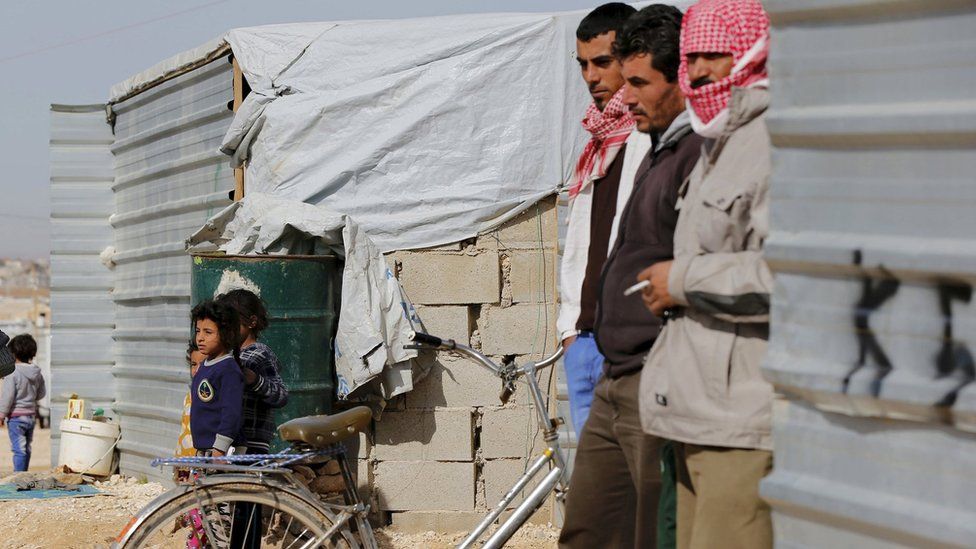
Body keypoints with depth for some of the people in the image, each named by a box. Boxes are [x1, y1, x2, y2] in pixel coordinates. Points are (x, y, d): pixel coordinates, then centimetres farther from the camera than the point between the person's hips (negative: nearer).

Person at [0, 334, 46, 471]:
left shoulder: (12, 373, -17)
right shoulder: (37, 374, 2)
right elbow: (41, 393, 12)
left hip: (16, 416, -6)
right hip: (31, 415, 6)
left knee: (19, 449, -5)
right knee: (26, 449, 15)